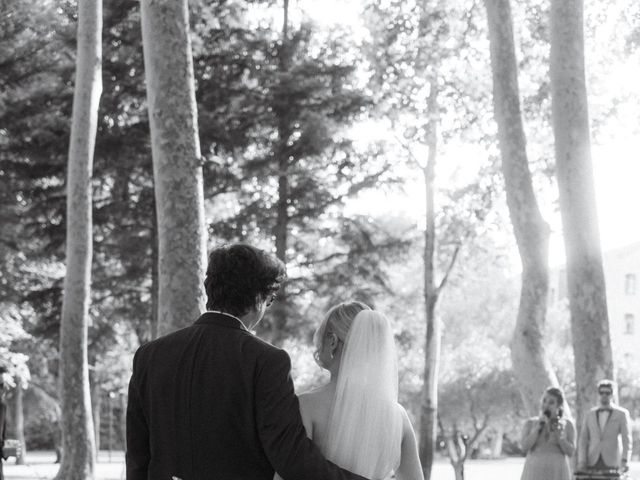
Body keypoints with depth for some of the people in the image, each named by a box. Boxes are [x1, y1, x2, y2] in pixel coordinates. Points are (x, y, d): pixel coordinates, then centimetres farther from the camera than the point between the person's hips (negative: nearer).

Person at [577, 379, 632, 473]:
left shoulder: (622, 414, 4)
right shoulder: (590, 414, 13)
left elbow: (626, 440, -3)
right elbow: (583, 440, 12)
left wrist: (625, 460, -18)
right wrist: (581, 461, -1)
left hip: (611, 463, -3)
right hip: (592, 464, 3)